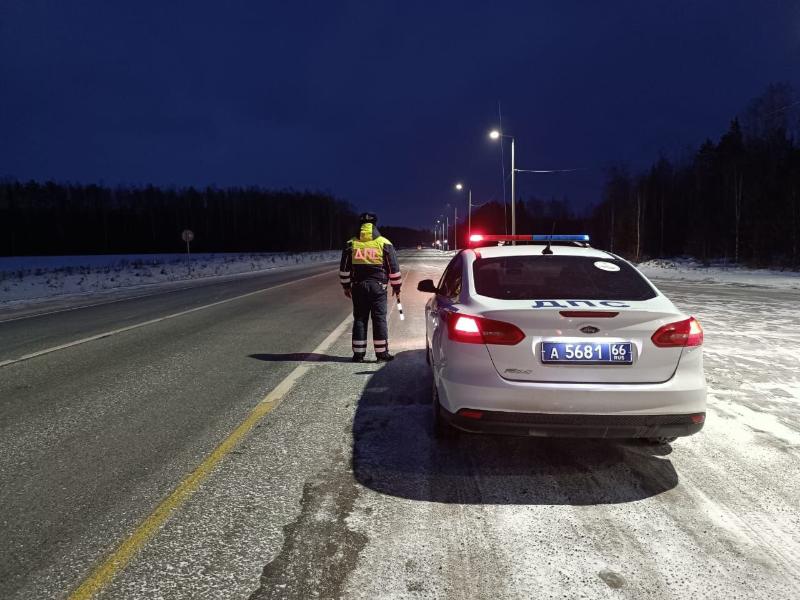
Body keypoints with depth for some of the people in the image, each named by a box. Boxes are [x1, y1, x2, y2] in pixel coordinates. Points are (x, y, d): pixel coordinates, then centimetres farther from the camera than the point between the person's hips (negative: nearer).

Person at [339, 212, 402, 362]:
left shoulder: (351, 244, 5)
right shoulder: (384, 243, 0)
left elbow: (344, 268, 7)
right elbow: (393, 267, 1)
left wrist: (346, 286, 17)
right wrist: (396, 286, 12)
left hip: (358, 286, 2)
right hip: (378, 286, -2)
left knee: (359, 319, 7)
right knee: (379, 319, 3)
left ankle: (358, 354, 8)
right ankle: (382, 353, 4)